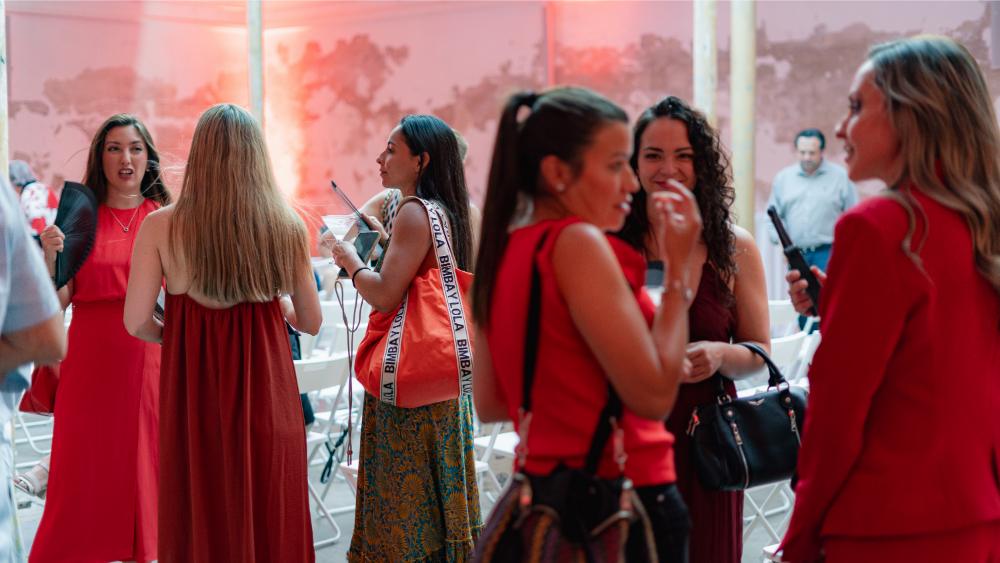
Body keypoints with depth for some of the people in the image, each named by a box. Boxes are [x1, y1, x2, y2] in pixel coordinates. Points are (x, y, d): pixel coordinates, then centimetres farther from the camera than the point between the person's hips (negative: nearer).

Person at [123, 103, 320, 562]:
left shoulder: (162, 226, -8)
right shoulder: (287, 225, -5)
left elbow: (137, 322, -7)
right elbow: (311, 322, 3)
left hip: (193, 386, -1)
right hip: (266, 384, 1)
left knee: (200, 515, 12)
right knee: (269, 515, 13)